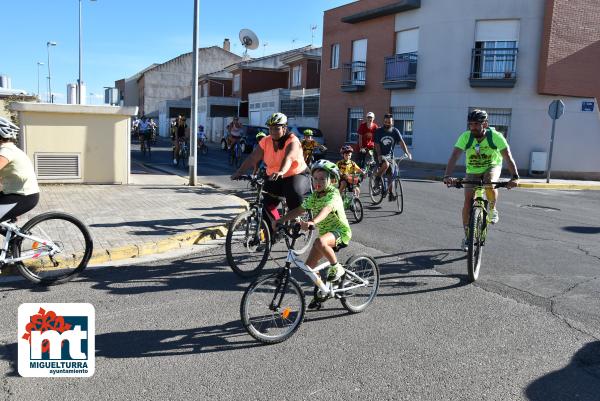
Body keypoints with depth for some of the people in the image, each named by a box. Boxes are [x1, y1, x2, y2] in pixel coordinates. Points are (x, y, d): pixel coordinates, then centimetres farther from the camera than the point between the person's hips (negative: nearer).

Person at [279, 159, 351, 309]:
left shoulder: (333, 195, -18)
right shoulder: (314, 196, 5)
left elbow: (326, 209, -38)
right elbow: (299, 210, 4)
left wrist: (312, 222, -56)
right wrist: (281, 220, -9)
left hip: (340, 231, -8)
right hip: (324, 232, 8)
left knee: (320, 242, -38)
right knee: (309, 266, 2)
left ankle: (336, 268, -14)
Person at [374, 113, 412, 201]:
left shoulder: (395, 131, -1)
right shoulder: (379, 131, -7)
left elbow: (401, 142, -11)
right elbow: (377, 145, -12)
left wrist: (407, 153, -25)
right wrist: (379, 155, -27)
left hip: (389, 155, 3)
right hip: (380, 155, -3)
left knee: (390, 175, 0)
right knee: (386, 164, -34)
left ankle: (390, 193, 13)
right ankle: (377, 178, -10)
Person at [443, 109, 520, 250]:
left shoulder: (495, 136, -25)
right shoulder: (465, 137, -23)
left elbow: (508, 157, -30)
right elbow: (454, 157, -32)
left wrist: (515, 177, -44)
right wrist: (447, 176, -48)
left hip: (492, 166, -1)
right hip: (472, 171, 1)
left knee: (489, 184, -35)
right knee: (468, 201, -9)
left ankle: (493, 209, -4)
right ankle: (467, 236, 5)